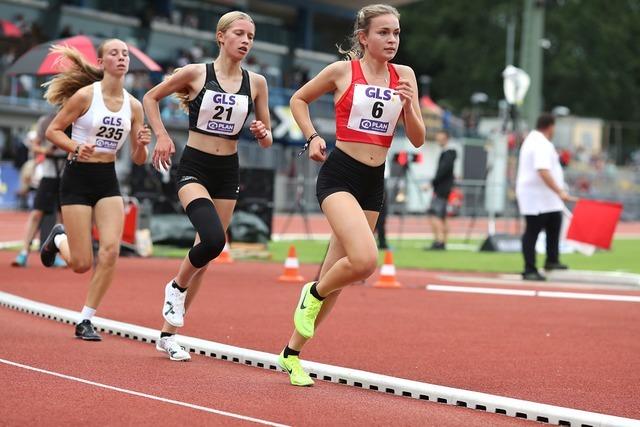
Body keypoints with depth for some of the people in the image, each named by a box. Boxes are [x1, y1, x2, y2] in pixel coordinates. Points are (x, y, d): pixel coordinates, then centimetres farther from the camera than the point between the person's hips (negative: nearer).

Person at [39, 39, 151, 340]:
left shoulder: (133, 106, 3)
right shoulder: (85, 95, -10)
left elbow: (138, 160, 8)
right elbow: (52, 131, -5)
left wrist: (142, 144, -14)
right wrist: (76, 148, -21)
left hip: (108, 180, 4)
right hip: (78, 178, -4)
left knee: (110, 250, -14)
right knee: (81, 263, -3)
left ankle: (85, 321, 1)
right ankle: (58, 238, 34)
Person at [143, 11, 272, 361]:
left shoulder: (256, 83, 2)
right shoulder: (195, 73, -7)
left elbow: (267, 141, 10)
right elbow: (150, 98, 7)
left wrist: (262, 134, -13)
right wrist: (161, 135, -6)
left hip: (227, 173, 4)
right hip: (194, 167, -4)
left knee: (206, 252, 6)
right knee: (213, 239, -28)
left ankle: (169, 333, 19)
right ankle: (177, 286, 4)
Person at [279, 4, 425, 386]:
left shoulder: (404, 76, 6)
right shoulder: (342, 71, -3)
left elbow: (418, 140, 6)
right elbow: (299, 99, 13)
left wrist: (409, 106, -12)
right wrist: (312, 137, -1)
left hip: (374, 183, 5)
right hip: (339, 174, -5)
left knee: (336, 275, 9)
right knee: (365, 259, -27)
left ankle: (292, 353, 24)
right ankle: (314, 293, 4)